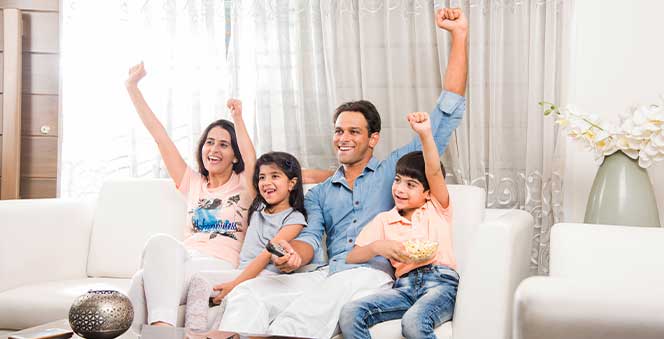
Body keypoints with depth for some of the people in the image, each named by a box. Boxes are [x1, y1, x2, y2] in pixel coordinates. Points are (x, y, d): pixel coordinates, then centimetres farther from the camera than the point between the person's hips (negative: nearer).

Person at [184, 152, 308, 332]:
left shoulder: (294, 219, -3)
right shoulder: (258, 208, 21)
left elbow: (266, 255, -11)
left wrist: (235, 284, -17)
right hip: (243, 272, 7)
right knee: (199, 280, -18)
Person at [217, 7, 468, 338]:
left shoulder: (396, 169, 17)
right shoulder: (320, 193, 29)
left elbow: (448, 110, 12)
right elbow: (311, 237, 12)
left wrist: (458, 35, 9)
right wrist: (293, 255, -16)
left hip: (374, 274, -4)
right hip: (326, 273, 4)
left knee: (304, 311, -38)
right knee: (247, 293, -24)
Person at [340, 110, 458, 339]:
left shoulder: (437, 209, 16)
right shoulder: (384, 220, 22)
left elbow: (434, 173, -4)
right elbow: (351, 258, 14)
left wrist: (425, 134, -18)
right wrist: (377, 247, -7)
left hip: (441, 282, -3)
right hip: (404, 286, 3)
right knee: (349, 314, -25)